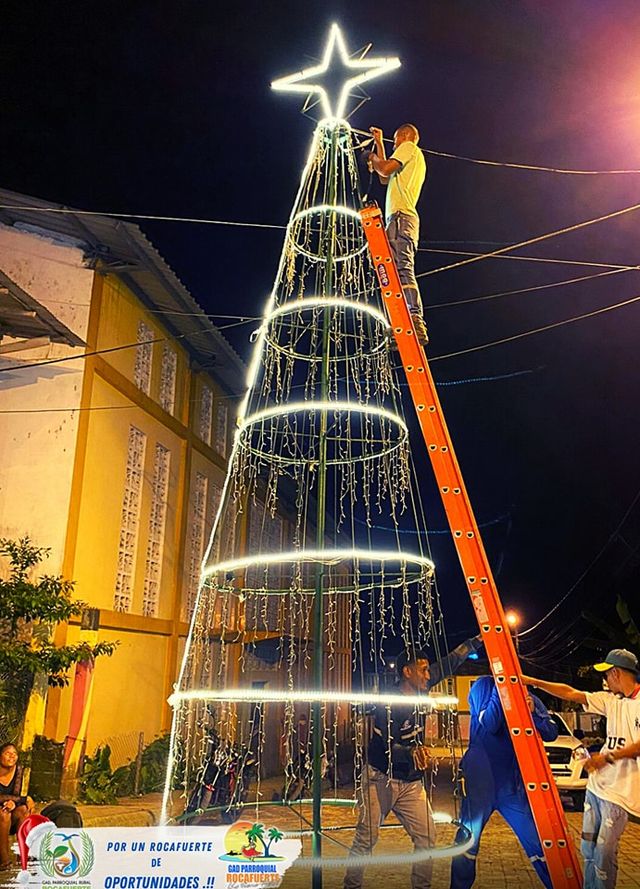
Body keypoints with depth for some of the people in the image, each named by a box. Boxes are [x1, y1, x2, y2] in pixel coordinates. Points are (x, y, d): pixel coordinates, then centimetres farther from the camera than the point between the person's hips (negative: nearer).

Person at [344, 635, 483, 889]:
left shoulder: (418, 691, -1)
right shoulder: (388, 703, -19)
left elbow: (447, 665, 9)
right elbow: (390, 747, -24)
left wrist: (476, 641, 9)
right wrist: (412, 752, -44)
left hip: (411, 782, 6)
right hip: (380, 779, -6)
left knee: (426, 836, -4)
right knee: (366, 838, -5)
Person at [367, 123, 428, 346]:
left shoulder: (409, 147, 7)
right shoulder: (417, 160, 34)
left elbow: (385, 170, -7)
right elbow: (385, 178, 41)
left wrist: (373, 159, 15)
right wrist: (379, 144, 46)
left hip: (400, 217, -10)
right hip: (402, 220, 10)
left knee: (403, 270, -23)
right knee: (400, 272, 2)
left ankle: (415, 325, -36)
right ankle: (414, 327, -6)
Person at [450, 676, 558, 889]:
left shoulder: (528, 696, 5)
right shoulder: (483, 686, -5)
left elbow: (551, 733, 0)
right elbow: (489, 724, -18)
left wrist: (534, 712, -18)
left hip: (513, 783, 3)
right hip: (481, 781, -3)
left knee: (537, 842, 7)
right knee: (467, 840, 3)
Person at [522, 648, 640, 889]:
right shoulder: (611, 700, 11)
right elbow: (570, 693, 13)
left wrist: (609, 756, -23)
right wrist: (532, 681, 12)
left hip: (620, 788, -7)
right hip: (596, 783, 7)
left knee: (604, 851, -7)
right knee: (589, 847, 11)